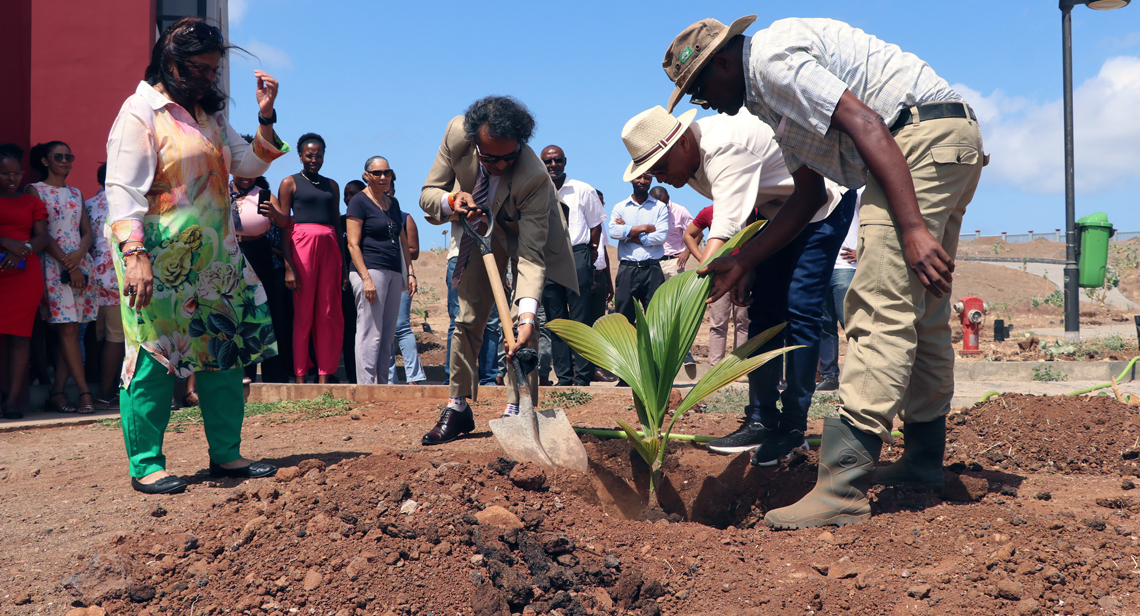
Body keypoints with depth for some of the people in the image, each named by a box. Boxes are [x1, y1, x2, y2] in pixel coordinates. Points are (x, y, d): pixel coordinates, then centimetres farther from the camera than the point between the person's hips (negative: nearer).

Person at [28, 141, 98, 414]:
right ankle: (85, 392, -10)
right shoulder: (35, 190, 4)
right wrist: (68, 265, -11)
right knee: (67, 328, -10)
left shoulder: (75, 193, 20)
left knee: (71, 329, 0)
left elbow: (88, 232, 15)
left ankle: (57, 394, 4)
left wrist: (79, 253, -7)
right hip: (53, 265, -5)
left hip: (80, 262, 5)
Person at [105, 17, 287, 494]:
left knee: (224, 352, 7)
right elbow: (123, 190, -14)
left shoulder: (210, 115, 17)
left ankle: (226, 454, 15)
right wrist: (133, 255, -25)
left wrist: (265, 117, 3)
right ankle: (145, 465, 5)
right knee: (155, 356, -4)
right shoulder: (141, 111, -6)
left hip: (214, 258, 8)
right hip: (162, 261, -7)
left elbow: (249, 165, 17)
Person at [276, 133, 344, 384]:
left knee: (329, 315, 0)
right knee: (303, 313, -4)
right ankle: (299, 375, 0)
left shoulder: (331, 185, 19)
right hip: (303, 245, -4)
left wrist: (343, 261, 12)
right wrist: (288, 264, -11)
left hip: (330, 247, 4)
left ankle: (324, 375, 4)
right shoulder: (290, 182, 6)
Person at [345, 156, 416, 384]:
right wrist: (366, 278, -17)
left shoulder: (393, 203, 18)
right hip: (370, 270, -7)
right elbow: (353, 244, -9)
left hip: (394, 272, 7)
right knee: (370, 333, -9)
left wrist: (410, 273, 13)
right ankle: (366, 387, -6)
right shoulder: (359, 202, -3)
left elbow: (403, 241, 22)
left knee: (387, 336, 7)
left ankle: (382, 385, 11)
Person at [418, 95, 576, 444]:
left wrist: (527, 315, -52)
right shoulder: (457, 134, -29)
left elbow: (531, 253, -41)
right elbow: (427, 193, -15)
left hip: (528, 232, -4)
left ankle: (515, 412, -10)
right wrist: (452, 200, -39)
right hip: (482, 227, 4)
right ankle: (458, 408, 13)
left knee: (518, 322, -18)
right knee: (468, 318, 3)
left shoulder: (534, 177, -41)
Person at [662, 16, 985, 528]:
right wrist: (741, 262, 24)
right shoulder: (770, 99, 22)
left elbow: (866, 125, -21)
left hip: (924, 137, -11)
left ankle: (843, 487, -19)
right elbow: (809, 196, 25)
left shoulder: (772, 58, -10)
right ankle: (924, 457, 28)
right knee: (921, 310, 17)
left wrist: (912, 228, -27)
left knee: (881, 308, -16)